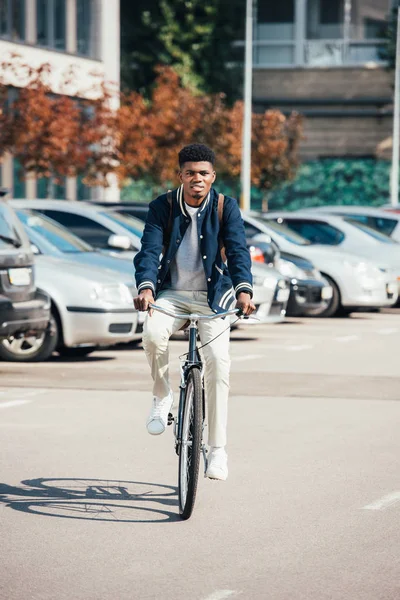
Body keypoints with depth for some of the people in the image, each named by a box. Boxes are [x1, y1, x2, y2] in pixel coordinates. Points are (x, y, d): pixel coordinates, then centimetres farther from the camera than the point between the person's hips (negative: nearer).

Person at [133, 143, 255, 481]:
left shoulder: (226, 208, -5)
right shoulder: (163, 207, -3)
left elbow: (238, 250, -17)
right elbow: (150, 249, -14)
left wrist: (244, 290, -36)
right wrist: (146, 286, -34)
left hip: (213, 295, -1)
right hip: (172, 293, 1)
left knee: (219, 361, -19)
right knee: (153, 334, -31)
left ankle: (218, 449, -11)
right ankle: (163, 398, -3)